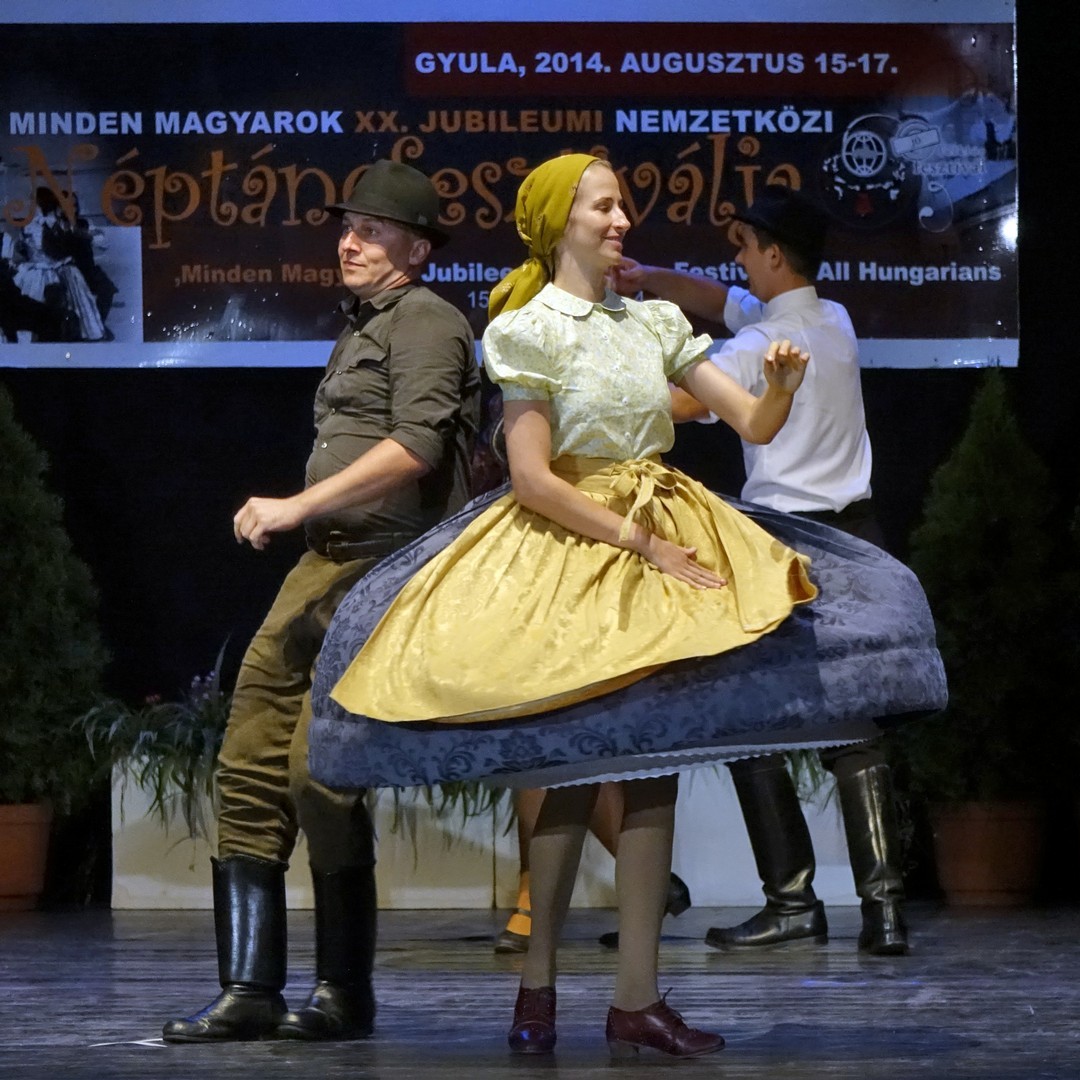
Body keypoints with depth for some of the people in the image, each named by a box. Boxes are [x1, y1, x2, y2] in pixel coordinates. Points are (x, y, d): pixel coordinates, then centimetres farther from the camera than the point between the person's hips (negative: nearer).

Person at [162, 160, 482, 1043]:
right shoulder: (363, 328, 23)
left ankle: (346, 993, -3)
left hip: (385, 567, -9)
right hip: (326, 568, 9)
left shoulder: (424, 321, -6)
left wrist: (298, 507, -19)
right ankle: (250, 991, 5)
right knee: (250, 764, 3)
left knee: (322, 772, -14)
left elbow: (417, 445, -19)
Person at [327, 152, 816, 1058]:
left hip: (661, 547, 5)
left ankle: (637, 996, 1)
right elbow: (534, 481, -12)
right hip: (566, 551, -5)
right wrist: (644, 548, -14)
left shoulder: (654, 323, 11)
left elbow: (754, 424, 7)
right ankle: (538, 981, 6)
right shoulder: (529, 330, -4)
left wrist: (783, 388, -16)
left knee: (654, 761, -1)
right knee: (578, 767, -5)